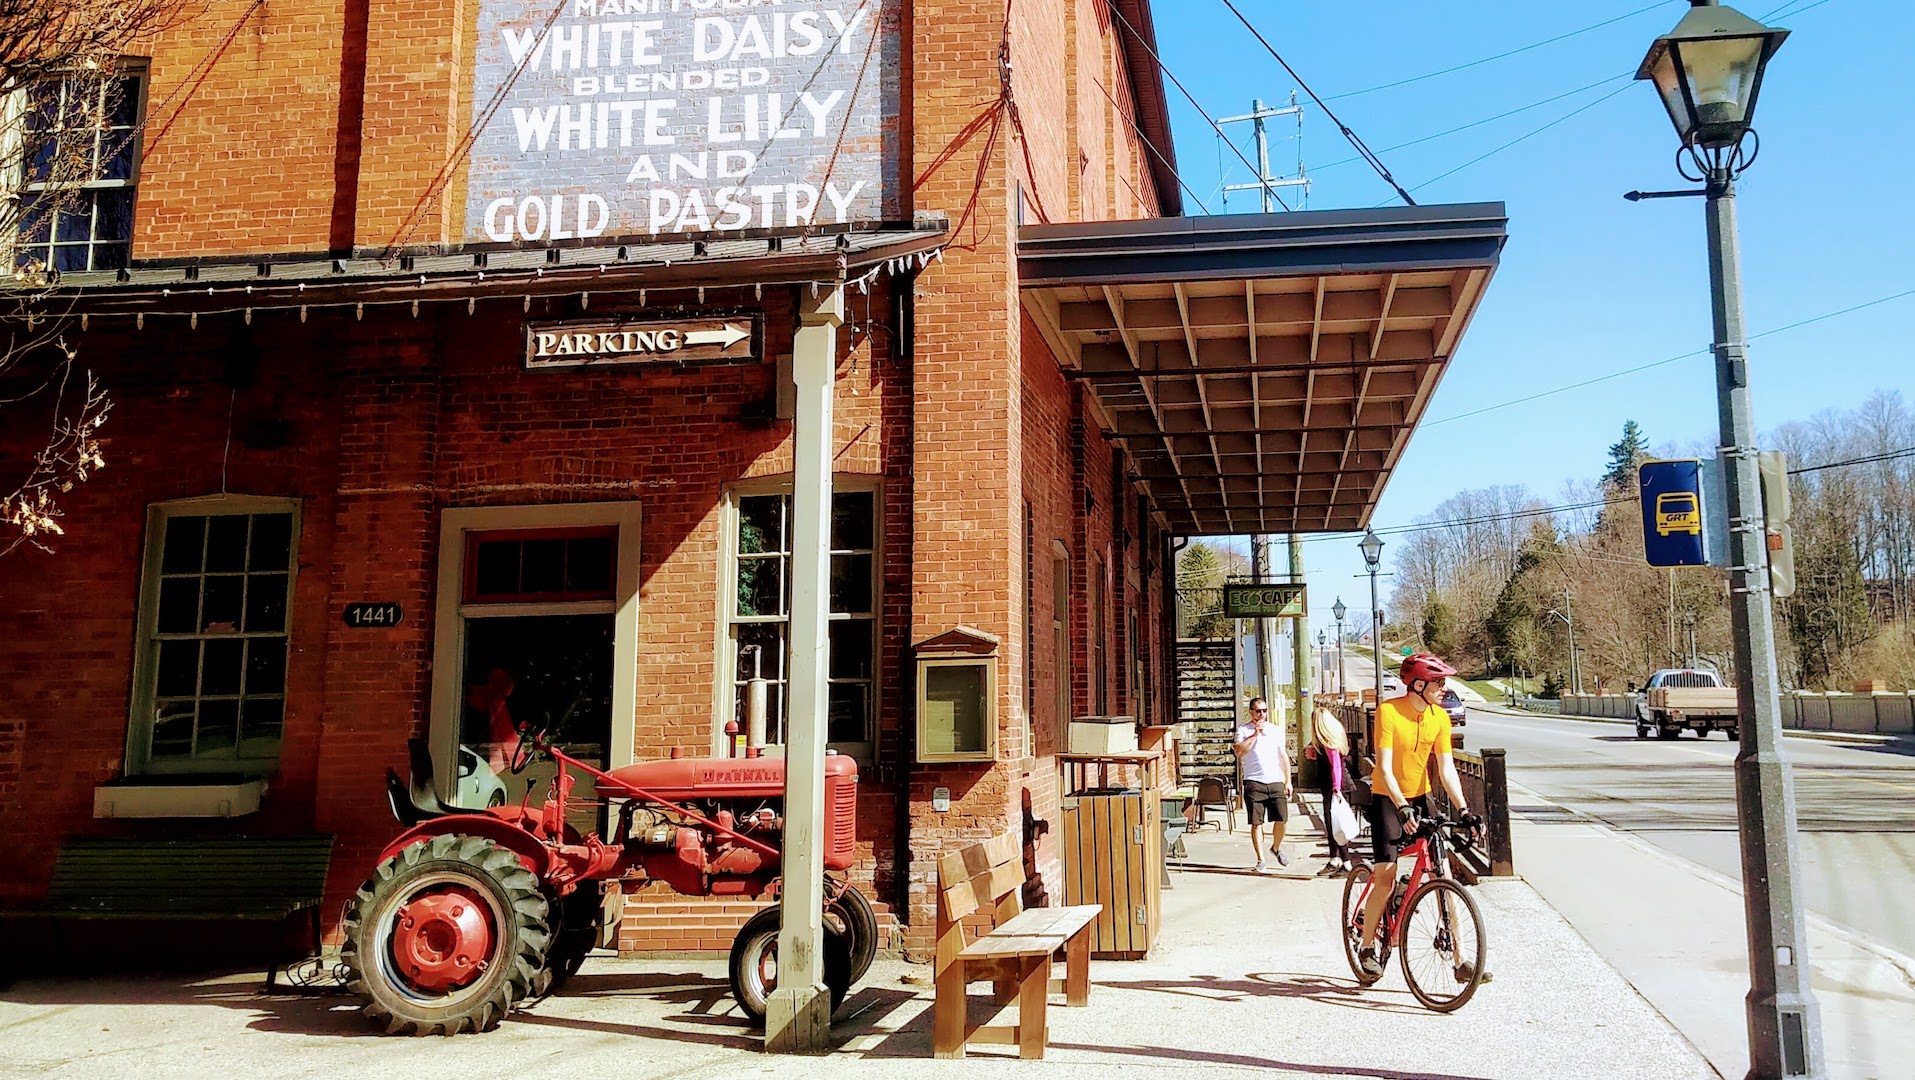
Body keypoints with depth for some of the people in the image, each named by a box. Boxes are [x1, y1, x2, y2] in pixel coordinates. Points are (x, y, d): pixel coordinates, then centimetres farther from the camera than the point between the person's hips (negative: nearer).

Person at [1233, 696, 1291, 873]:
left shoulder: (1276, 730, 16)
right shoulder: (1243, 729, 3)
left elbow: (1283, 756, 19)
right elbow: (1239, 750, -14)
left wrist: (1288, 781, 14)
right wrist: (1255, 734, -12)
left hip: (1276, 781, 3)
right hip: (1254, 782, -3)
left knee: (1281, 819, -2)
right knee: (1256, 823, -2)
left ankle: (1276, 848, 26)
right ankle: (1260, 860, 6)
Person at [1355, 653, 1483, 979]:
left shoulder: (1440, 717, -4)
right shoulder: (1388, 711, -18)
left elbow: (1446, 769, -6)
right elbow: (1384, 768, -23)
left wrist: (1464, 810, -18)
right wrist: (1402, 808, -33)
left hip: (1421, 798, 4)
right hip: (1388, 800, -4)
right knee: (1385, 879, -9)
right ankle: (1367, 948, 12)